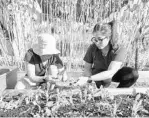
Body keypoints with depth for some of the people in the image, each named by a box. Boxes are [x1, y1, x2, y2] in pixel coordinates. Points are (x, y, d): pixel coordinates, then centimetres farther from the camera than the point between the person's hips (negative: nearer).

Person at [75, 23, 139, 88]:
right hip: (99, 72, -1)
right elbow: (87, 68, -15)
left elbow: (110, 73, -41)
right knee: (106, 80, -36)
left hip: (114, 73, 1)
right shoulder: (92, 48, -25)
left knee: (133, 73, -26)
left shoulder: (119, 50, -32)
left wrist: (88, 79, -48)